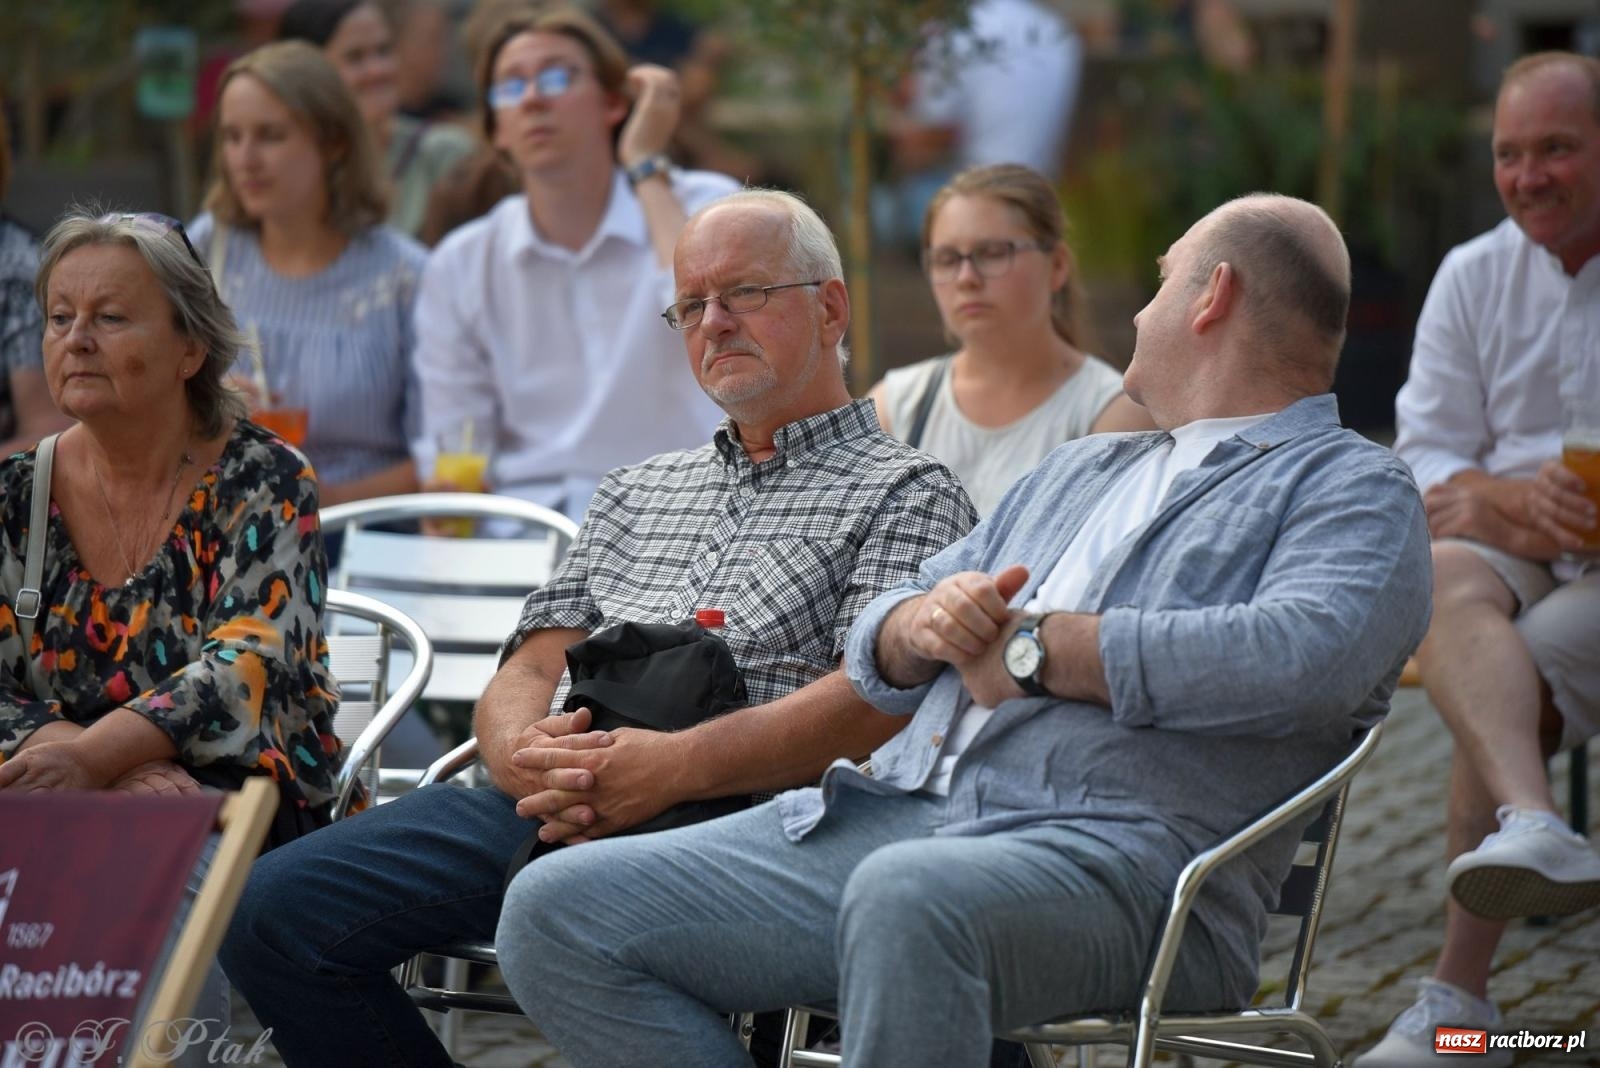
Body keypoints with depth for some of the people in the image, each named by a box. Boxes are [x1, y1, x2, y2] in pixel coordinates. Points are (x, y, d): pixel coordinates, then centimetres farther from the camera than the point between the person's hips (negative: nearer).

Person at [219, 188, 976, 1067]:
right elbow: (529, 670, 21)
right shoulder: (634, 495, 31)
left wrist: (674, 766, -21)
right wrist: (524, 752, -6)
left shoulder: (907, 493, 10)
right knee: (272, 907, -14)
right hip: (541, 802, 7)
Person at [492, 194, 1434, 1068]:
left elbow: (1307, 652, -16)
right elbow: (878, 649, 27)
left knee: (909, 897, -42)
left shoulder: (1355, 488, 8)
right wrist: (928, 624, 0)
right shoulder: (1082, 470, 33)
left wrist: (1030, 647, -7)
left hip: (1116, 854, -8)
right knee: (553, 913, -8)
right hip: (890, 812, 8)